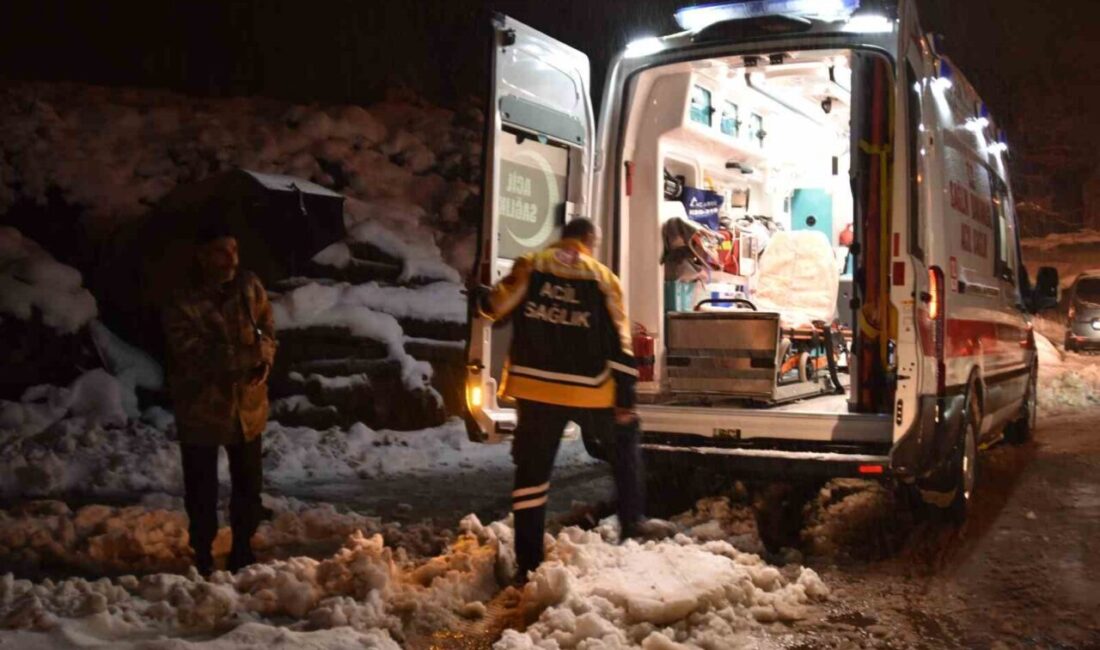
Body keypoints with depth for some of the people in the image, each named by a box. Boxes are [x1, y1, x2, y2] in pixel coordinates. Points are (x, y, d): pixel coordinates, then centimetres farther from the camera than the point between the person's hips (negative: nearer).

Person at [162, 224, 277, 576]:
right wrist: (247, 354, -26)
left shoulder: (250, 287, -5)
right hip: (201, 408, -4)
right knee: (202, 490, 8)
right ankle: (203, 558, 27)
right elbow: (199, 357, -23)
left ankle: (242, 552, 36)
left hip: (247, 404, 4)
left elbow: (267, 328, 4)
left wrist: (264, 360, -15)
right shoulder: (183, 304, -18)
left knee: (249, 485, 17)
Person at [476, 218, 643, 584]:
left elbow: (496, 307, -3)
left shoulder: (530, 267, 1)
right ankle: (632, 528, 26)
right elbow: (619, 345, -3)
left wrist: (482, 299, 22)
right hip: (590, 390, 0)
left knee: (532, 471, 7)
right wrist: (625, 399, 0)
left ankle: (528, 564, 6)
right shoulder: (603, 278, 1)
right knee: (624, 447, 24)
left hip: (535, 388, 1)